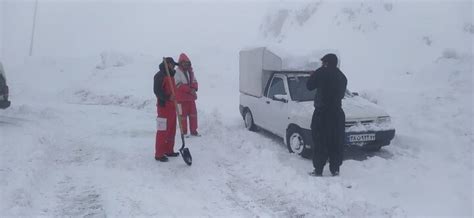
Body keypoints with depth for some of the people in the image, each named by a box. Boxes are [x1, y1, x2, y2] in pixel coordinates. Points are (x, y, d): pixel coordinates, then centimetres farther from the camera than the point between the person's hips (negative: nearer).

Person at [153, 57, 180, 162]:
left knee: (171, 130, 15)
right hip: (164, 106, -10)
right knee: (162, 131, -6)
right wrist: (168, 97, -28)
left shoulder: (171, 75, 19)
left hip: (172, 106, 10)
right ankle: (159, 154, 0)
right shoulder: (160, 75, -11)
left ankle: (169, 150, 26)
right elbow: (157, 90, -21)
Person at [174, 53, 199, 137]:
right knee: (183, 114, 2)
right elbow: (179, 84, -17)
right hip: (181, 97, -6)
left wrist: (194, 88, -13)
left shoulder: (190, 71, 11)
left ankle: (193, 131, 21)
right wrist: (189, 90, -22)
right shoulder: (177, 72, -10)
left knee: (193, 114, 10)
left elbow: (194, 82, 9)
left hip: (191, 96, 6)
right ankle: (184, 132, 11)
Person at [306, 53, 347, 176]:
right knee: (336, 143, 11)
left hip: (322, 113, -5)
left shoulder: (321, 74, -9)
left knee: (320, 143, 2)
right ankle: (335, 169, 15)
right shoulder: (342, 76, 9)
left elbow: (309, 86, 2)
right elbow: (342, 94, 16)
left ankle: (318, 170, 4)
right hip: (337, 113, 5)